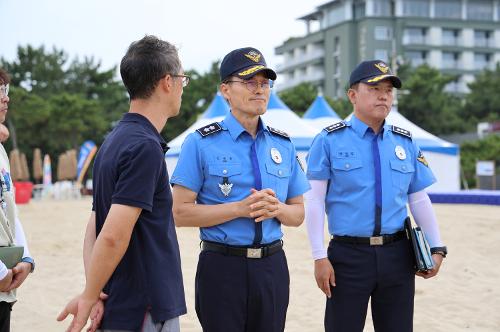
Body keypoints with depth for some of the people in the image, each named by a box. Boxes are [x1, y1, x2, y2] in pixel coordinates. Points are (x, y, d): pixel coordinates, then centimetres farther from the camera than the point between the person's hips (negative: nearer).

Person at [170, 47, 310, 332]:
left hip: (272, 267, 4)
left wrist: (275, 208, -10)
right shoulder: (201, 143, -5)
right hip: (222, 267, -4)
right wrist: (240, 208, -18)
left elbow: (298, 214, 13)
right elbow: (180, 213, -9)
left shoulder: (283, 145, 9)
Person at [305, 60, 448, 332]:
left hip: (398, 255, 4)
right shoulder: (330, 141, -3)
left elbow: (419, 200, 13)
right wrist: (319, 257, -10)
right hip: (348, 255, -4)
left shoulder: (406, 143, 9)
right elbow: (315, 200, -5)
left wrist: (437, 248, 7)